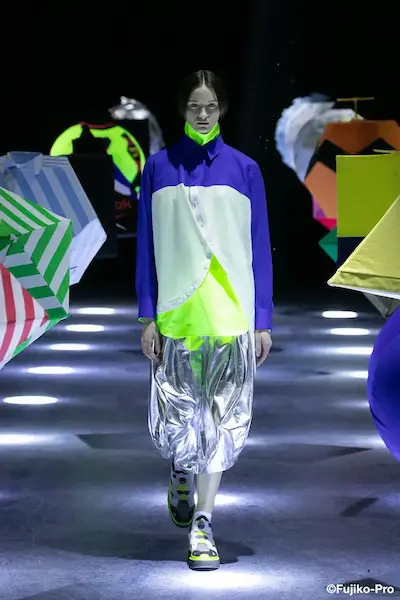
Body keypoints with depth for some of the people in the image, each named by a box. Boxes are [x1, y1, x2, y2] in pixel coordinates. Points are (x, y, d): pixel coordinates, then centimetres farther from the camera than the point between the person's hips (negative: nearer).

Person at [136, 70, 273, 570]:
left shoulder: (244, 170, 5)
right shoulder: (159, 167, 5)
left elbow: (260, 248, 6)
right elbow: (147, 245, 5)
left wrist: (263, 320, 1)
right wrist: (148, 316, 0)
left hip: (231, 312, 0)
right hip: (176, 309, 0)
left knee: (222, 416, -4)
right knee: (174, 413, 3)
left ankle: (202, 524, -1)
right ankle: (180, 476, 37)